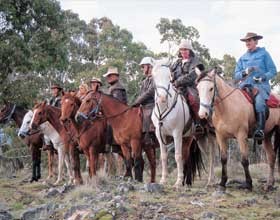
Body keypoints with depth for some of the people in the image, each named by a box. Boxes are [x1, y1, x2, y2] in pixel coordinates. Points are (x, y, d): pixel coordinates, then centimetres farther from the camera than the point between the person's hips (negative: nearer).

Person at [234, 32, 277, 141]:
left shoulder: (264, 54, 8)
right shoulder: (243, 58, 19)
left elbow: (273, 71, 3)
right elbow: (236, 75, 13)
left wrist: (262, 77, -15)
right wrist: (245, 72, -9)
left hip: (261, 86, -4)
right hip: (245, 85, 5)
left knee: (259, 103, -34)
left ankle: (260, 130, -39)